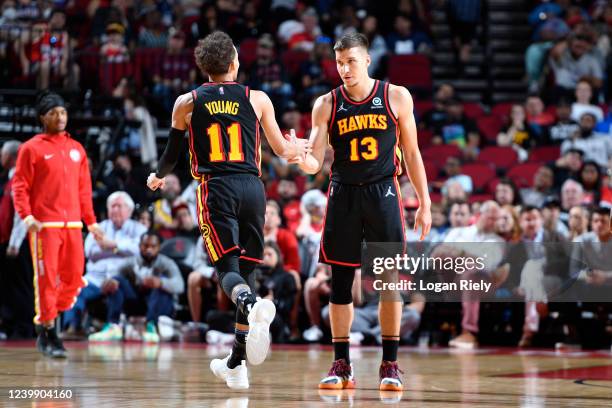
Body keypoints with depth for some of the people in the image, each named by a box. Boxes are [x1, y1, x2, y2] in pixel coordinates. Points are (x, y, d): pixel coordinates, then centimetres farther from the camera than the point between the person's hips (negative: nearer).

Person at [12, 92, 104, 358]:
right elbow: (19, 186, -4)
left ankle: (48, 321, 22)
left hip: (72, 224, 5)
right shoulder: (32, 148, 0)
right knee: (46, 277, -6)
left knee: (74, 277, 3)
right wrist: (27, 216, -17)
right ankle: (47, 335, 2)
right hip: (44, 225, -5)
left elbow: (84, 188, 19)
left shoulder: (76, 149, 16)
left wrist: (91, 221, 15)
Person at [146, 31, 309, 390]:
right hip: (252, 186, 1)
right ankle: (236, 363, 13)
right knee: (246, 269, 9)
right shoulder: (257, 99, 9)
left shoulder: (187, 103, 8)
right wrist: (298, 148, 40)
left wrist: (157, 178, 37)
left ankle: (251, 305, -43)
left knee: (228, 267, -5)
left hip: (216, 188, -1)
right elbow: (282, 150, 16)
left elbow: (173, 155, 15)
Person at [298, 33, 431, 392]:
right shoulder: (326, 105, 1)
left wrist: (424, 203, 2)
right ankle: (342, 365, 10)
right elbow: (315, 163, -2)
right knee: (341, 282, 2)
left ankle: (390, 364, 7)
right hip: (343, 195, 1)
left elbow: (411, 153, 6)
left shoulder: (396, 97, 0)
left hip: (383, 193, -1)